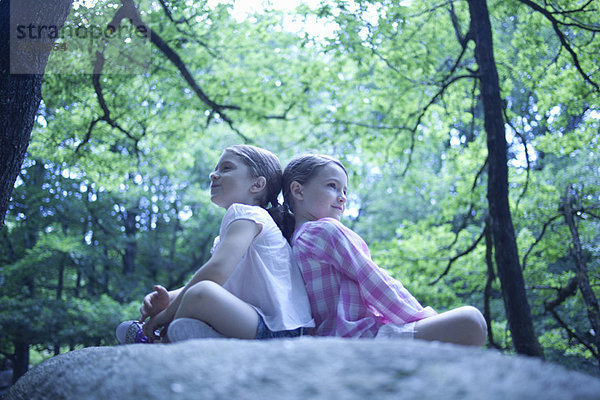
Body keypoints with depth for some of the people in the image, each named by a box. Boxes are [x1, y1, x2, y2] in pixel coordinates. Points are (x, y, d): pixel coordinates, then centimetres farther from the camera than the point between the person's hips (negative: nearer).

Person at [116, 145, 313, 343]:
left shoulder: (246, 214, -6)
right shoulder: (223, 237, 24)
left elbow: (217, 269, -21)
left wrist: (166, 314, -15)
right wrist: (169, 299, -2)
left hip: (278, 332, -10)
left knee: (202, 293, -30)